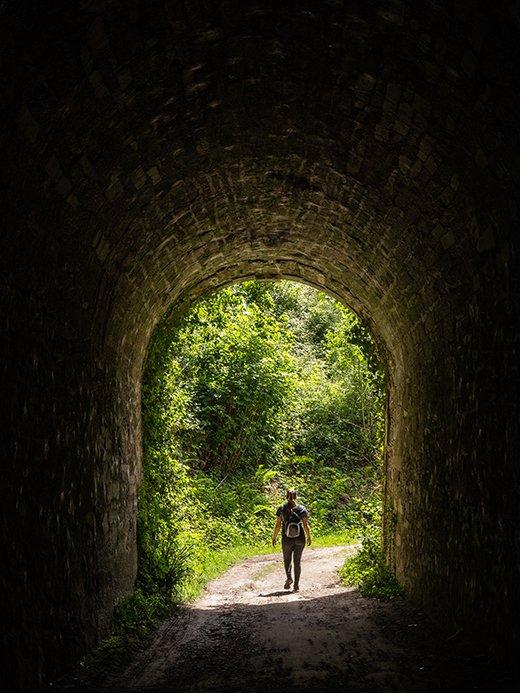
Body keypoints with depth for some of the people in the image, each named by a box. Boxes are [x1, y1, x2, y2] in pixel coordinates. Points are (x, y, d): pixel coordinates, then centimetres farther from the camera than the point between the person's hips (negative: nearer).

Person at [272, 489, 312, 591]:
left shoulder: (281, 509, -7)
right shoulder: (302, 509, -7)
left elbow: (278, 525, -6)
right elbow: (306, 525, -8)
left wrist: (274, 537, 6)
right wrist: (309, 537, 6)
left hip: (287, 540, 0)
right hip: (300, 539, 0)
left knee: (287, 559, 21)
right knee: (297, 561, 12)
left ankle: (289, 578, 0)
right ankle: (296, 585, 9)